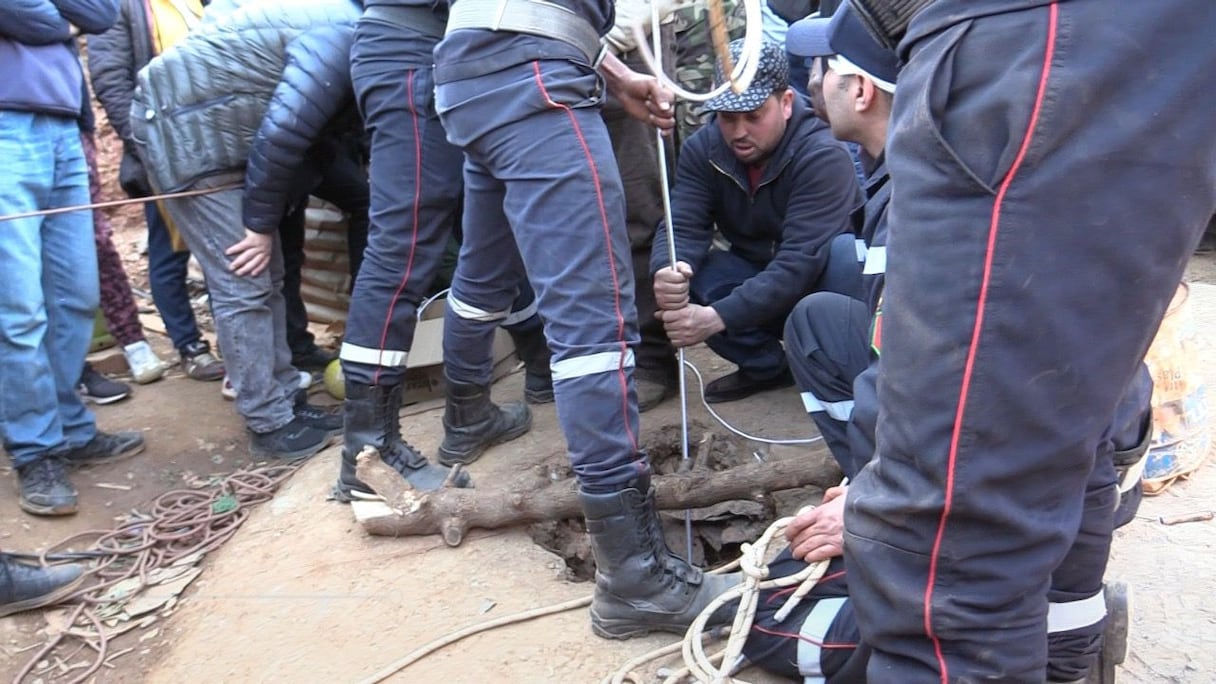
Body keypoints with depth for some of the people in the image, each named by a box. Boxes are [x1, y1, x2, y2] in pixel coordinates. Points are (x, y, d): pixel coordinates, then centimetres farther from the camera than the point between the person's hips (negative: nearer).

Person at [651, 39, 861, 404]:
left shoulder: (823, 156, -25)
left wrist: (718, 318, -45)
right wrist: (666, 272, -43)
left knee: (845, 252, -36)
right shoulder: (703, 149, -8)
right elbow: (683, 227, -18)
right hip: (757, 283, 4)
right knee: (680, 276, -24)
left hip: (819, 284, -4)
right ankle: (767, 366, -1)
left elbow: (801, 262, -34)